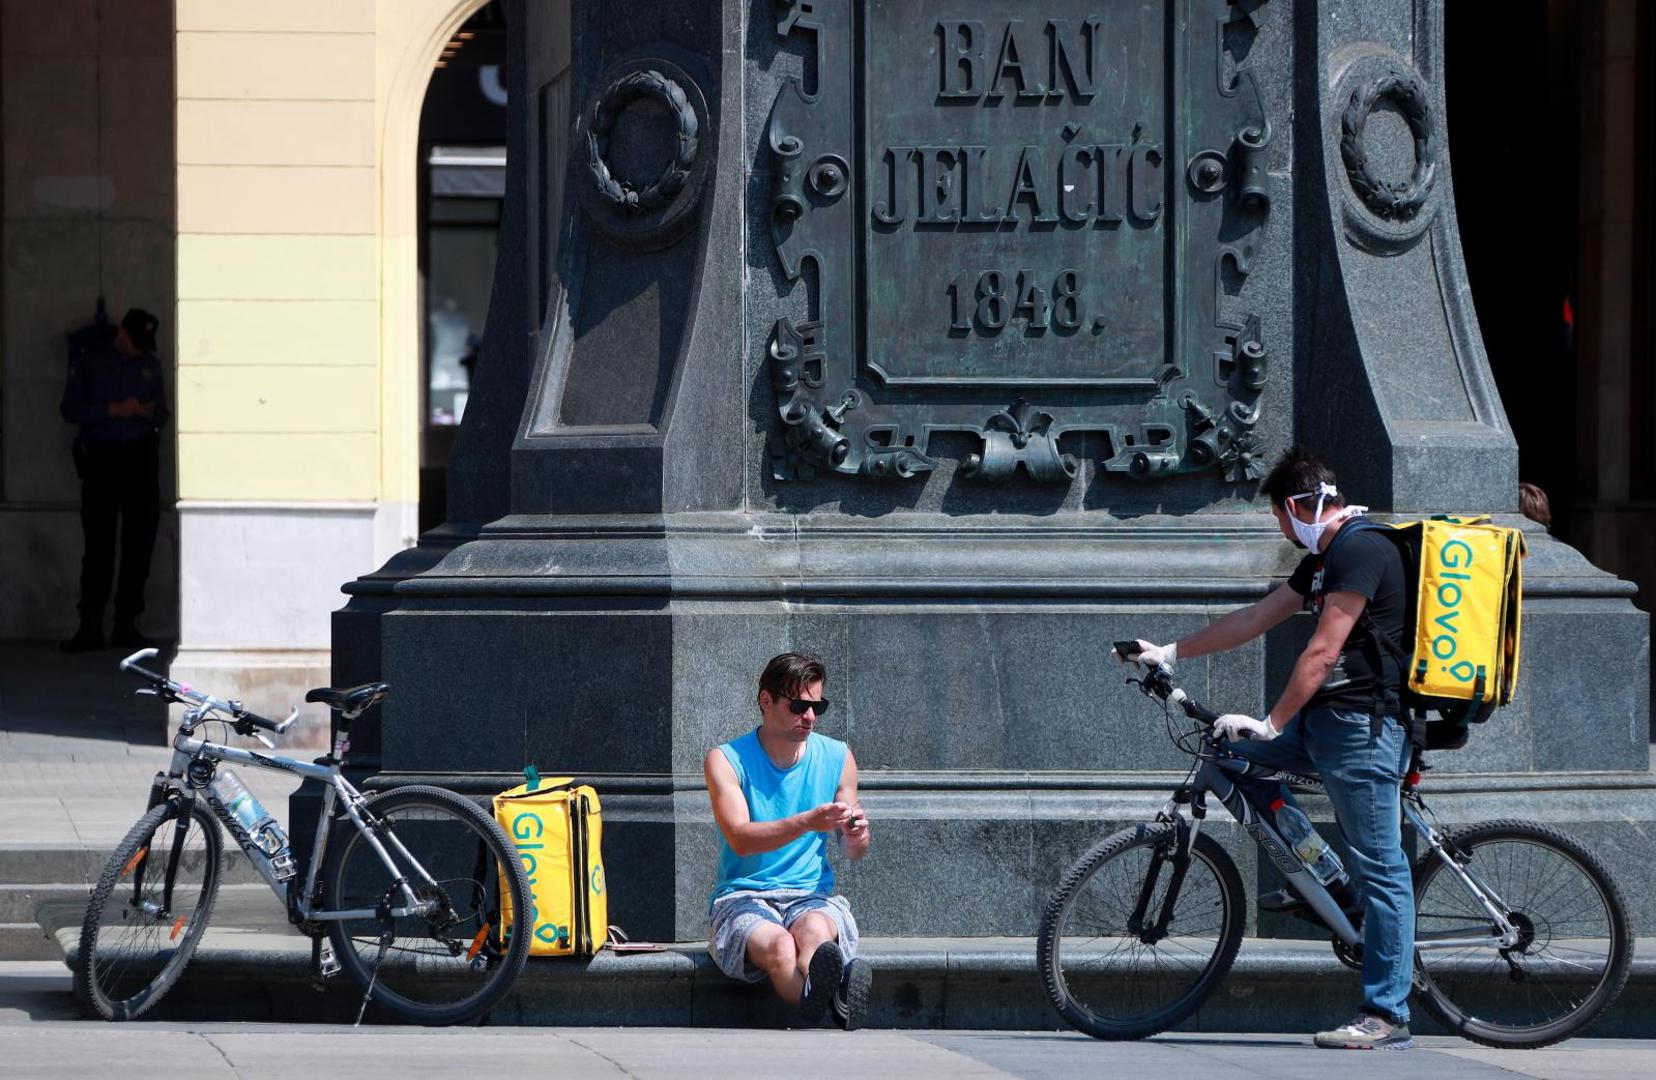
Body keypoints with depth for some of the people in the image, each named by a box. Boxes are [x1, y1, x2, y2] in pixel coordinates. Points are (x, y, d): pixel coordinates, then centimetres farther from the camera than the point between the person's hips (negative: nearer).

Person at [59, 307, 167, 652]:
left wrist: (150, 414, -4)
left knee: (140, 543, -1)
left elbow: (162, 414, 20)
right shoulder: (88, 364, 6)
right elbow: (69, 409, 0)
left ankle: (127, 623, 4)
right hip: (101, 458, -3)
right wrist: (113, 410, -11)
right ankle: (91, 626, -5)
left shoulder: (151, 366, 16)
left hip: (141, 458, 3)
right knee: (98, 544, -6)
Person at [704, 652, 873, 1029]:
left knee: (816, 929, -36)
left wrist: (856, 835, -11)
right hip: (741, 898, -3)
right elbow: (740, 839, -14)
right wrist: (807, 822, -29)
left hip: (812, 896, 3)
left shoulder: (837, 758, 12)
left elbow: (854, 852, 15)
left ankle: (815, 992, -69)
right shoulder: (727, 760, 1)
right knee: (778, 945, -38)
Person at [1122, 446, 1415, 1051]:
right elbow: (1254, 620, 24)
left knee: (1380, 866, -8)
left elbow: (1322, 652, -19)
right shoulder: (1324, 559, 18)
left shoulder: (1361, 552, -15)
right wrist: (1170, 653, 26)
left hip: (1363, 725, -10)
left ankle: (1387, 1017, -9)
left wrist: (1272, 724, -19)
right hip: (1326, 721, 10)